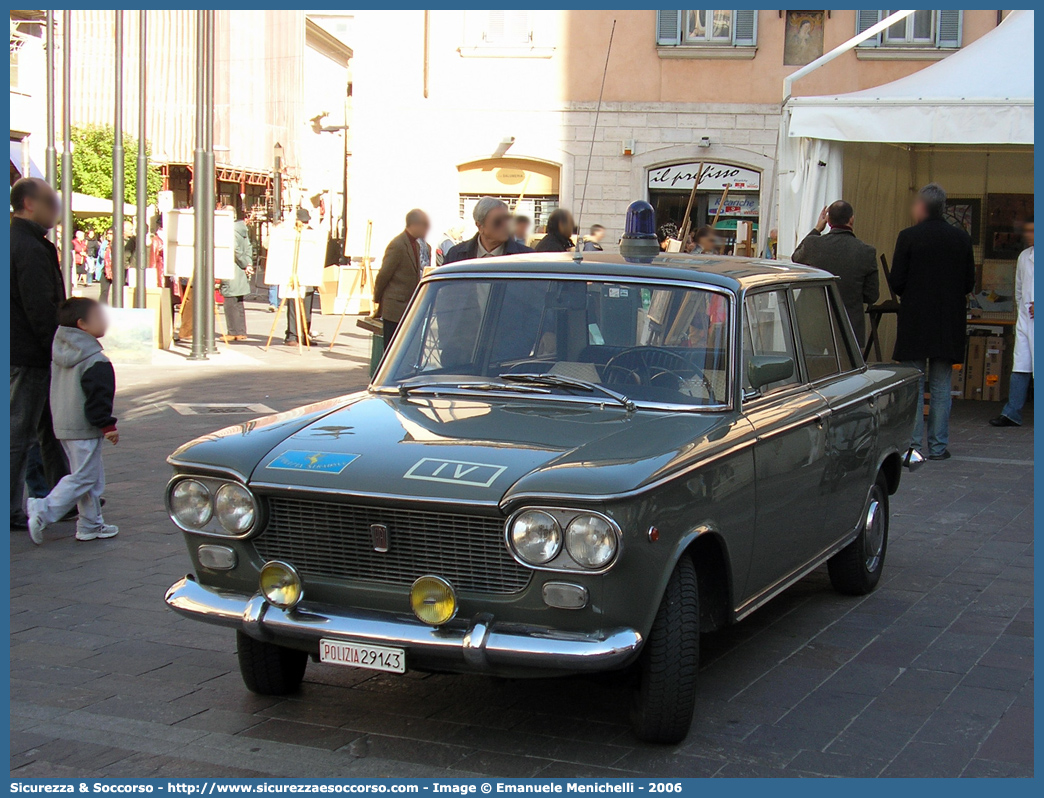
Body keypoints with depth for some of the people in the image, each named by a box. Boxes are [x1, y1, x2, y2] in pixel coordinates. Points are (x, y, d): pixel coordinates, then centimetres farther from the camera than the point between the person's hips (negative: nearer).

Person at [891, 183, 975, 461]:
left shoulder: (908, 237, -9)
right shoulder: (962, 239, 0)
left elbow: (896, 282, -8)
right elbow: (970, 283, 3)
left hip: (914, 322, -3)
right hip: (949, 324, 3)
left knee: (913, 386, 4)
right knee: (941, 388, 9)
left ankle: (913, 445, 3)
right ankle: (938, 446, 10)